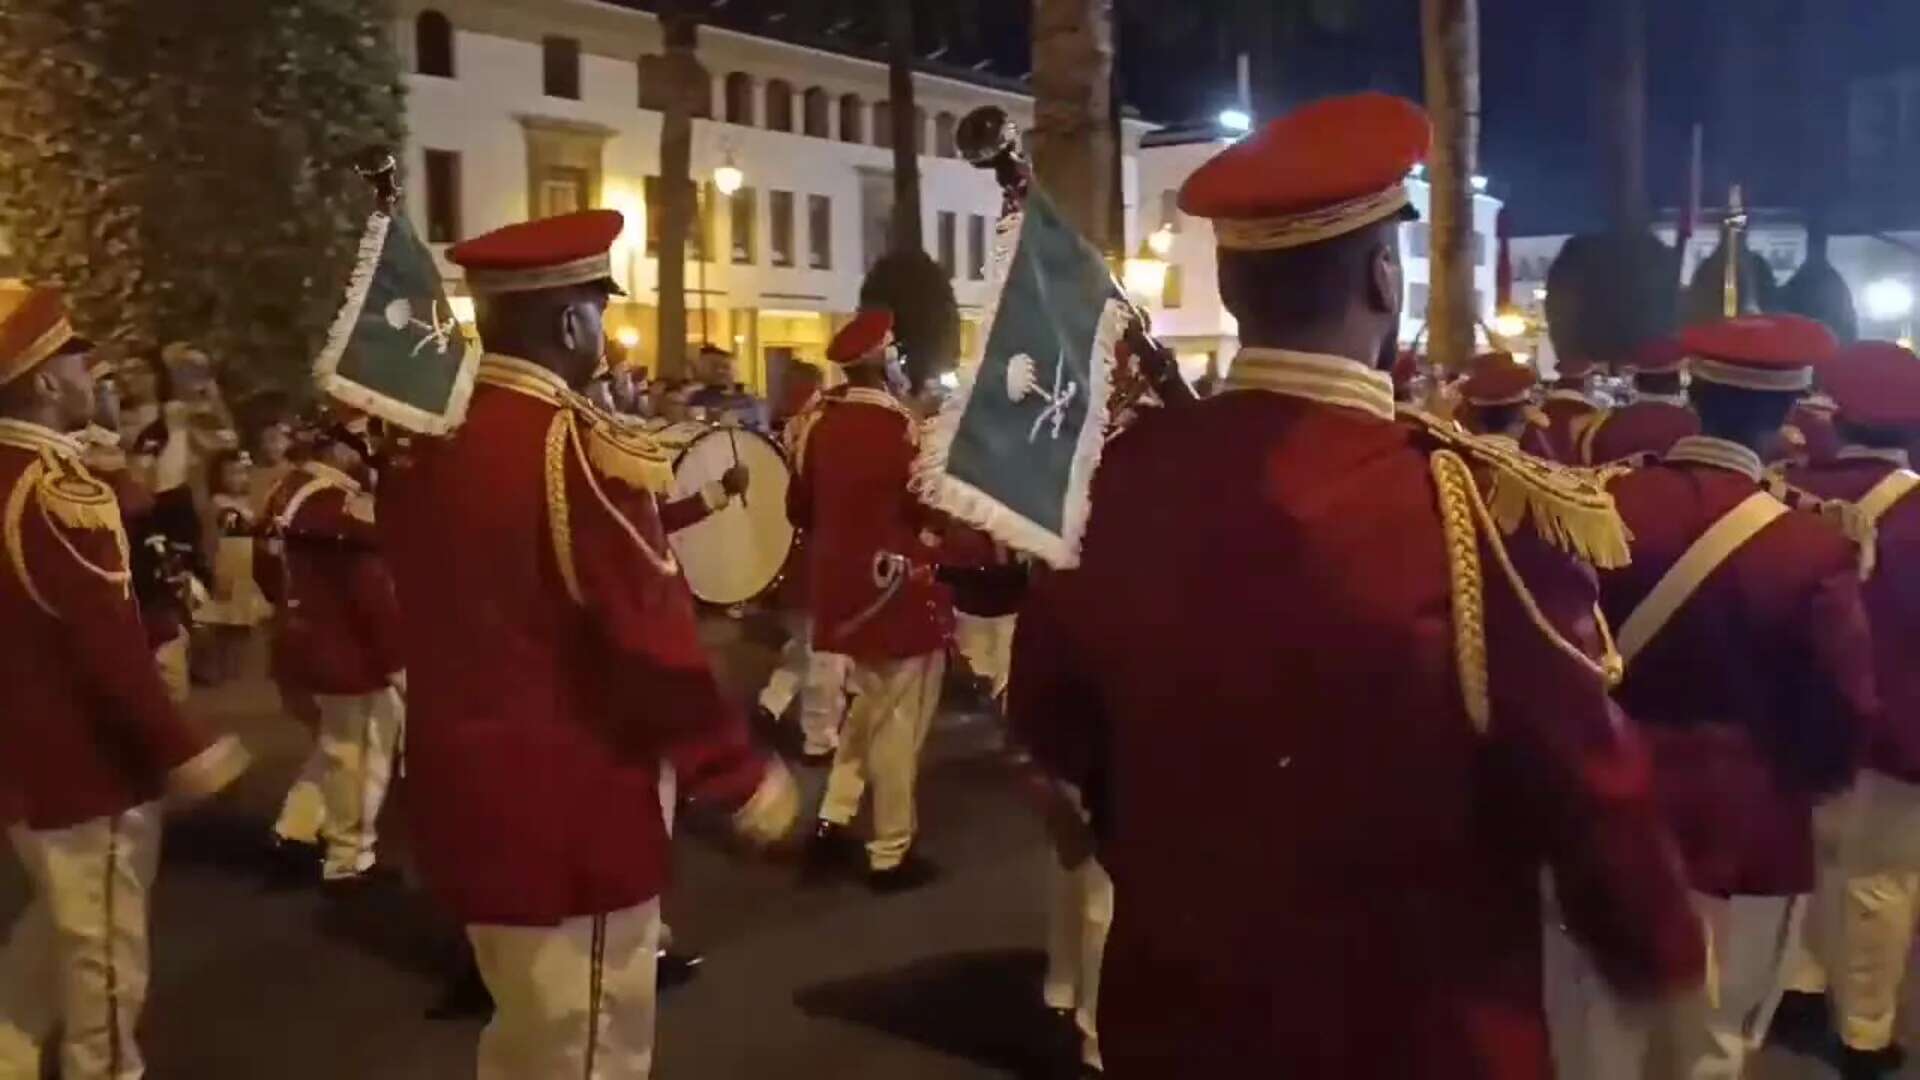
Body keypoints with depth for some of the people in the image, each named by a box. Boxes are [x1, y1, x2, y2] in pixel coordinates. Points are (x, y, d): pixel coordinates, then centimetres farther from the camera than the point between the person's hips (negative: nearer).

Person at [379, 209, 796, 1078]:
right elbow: (656, 646, -21)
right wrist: (743, 779, -10)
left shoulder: (422, 441, 3)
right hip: (571, 815, -8)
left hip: (469, 795, 8)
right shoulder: (577, 448, -22)